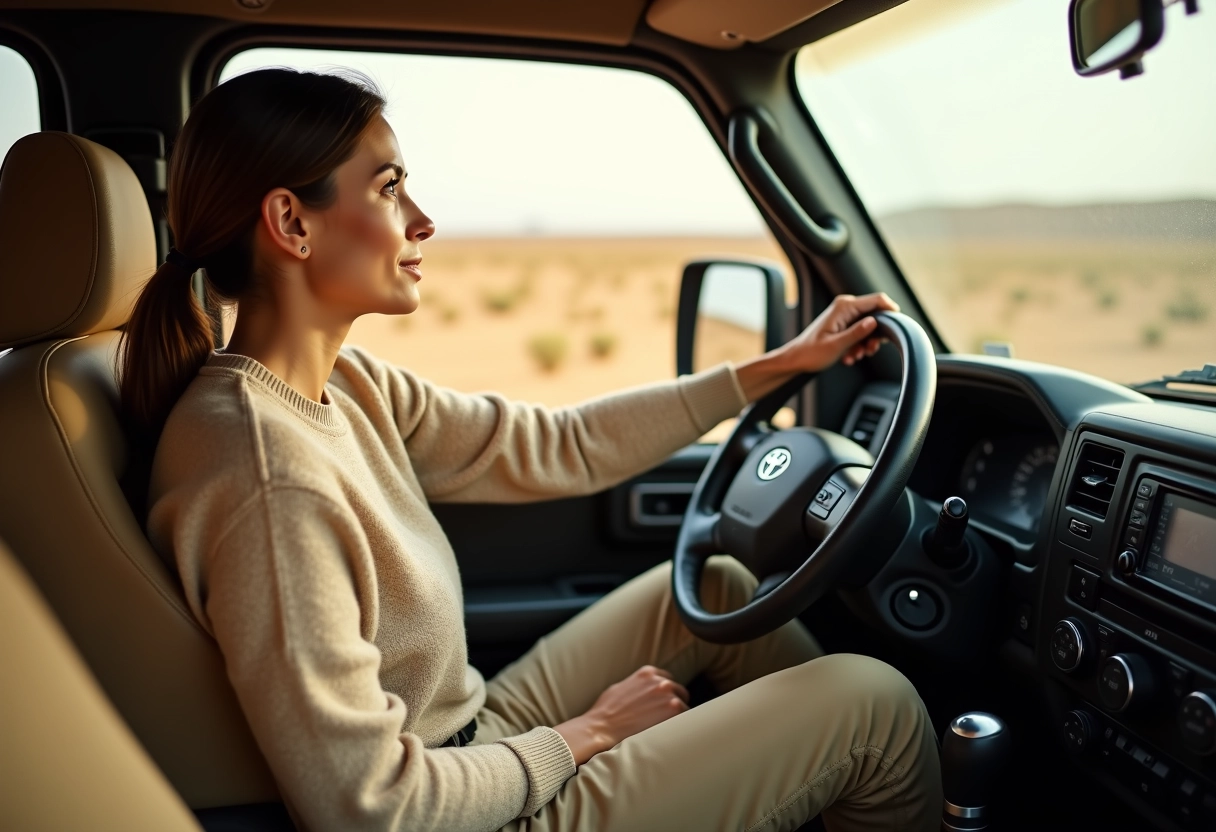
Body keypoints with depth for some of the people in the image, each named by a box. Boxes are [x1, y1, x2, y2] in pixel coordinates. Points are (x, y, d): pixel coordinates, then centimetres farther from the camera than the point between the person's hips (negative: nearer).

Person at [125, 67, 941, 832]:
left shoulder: (341, 386, -3)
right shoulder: (266, 477, -30)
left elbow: (561, 446, 0)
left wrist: (779, 365, 4)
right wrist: (586, 734, -13)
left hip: (469, 742, 8)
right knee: (875, 703, -4)